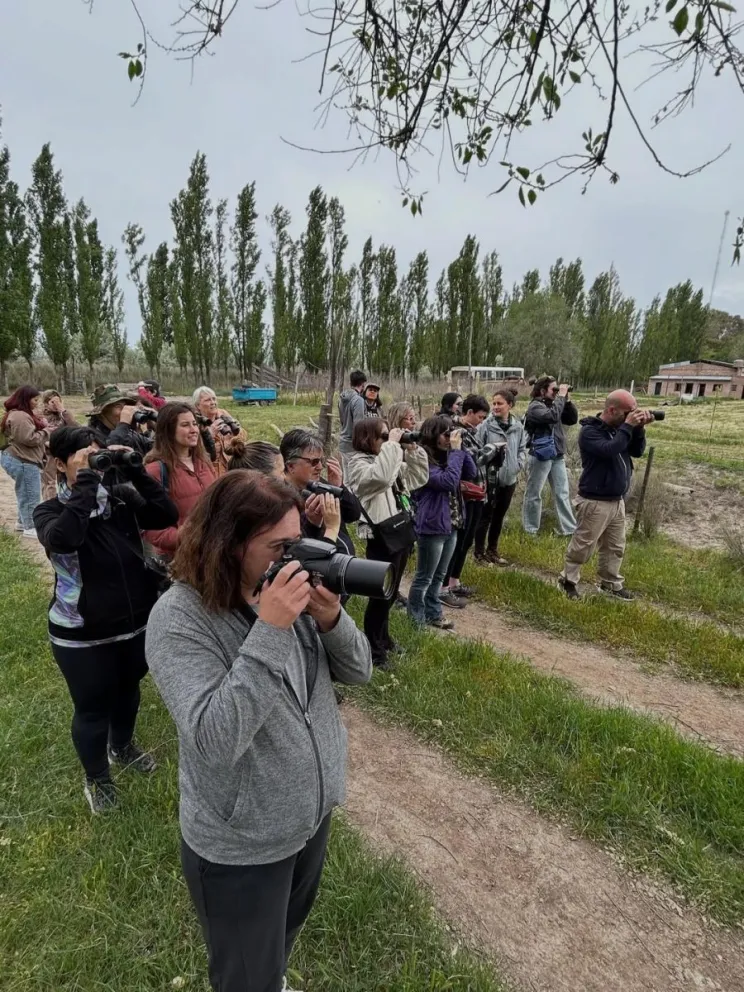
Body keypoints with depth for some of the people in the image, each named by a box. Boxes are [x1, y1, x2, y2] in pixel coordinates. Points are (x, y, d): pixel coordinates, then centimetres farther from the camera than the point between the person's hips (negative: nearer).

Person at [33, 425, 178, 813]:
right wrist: (85, 484, -30)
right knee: (92, 708, 14)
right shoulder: (50, 511, -11)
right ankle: (96, 779, 42)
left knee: (128, 691, 25)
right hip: (82, 635, -3)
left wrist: (137, 472, -21)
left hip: (136, 622, 4)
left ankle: (123, 746, 55)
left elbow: (168, 516, -17)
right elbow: (62, 539, -34)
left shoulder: (120, 497, -4)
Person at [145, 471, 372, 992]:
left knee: (289, 930, 34)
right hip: (241, 845, -6)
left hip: (314, 810, 6)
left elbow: (358, 671, -5)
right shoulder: (179, 617, -26)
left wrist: (332, 620, -25)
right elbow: (215, 741, -34)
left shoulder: (290, 587, -10)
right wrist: (269, 630, -39)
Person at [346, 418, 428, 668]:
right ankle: (373, 649, 18)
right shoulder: (359, 463, -13)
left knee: (391, 592, 21)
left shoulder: (391, 461, 12)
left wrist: (413, 450, 4)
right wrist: (392, 445, -25)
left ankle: (383, 638, 39)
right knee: (381, 594, 2)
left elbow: (418, 478, 16)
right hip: (382, 538, -9)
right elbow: (381, 477, -34)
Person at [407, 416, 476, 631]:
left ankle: (433, 614, 33)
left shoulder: (446, 457, 7)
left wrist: (460, 449, -4)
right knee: (424, 578, 6)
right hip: (432, 527, -8)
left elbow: (472, 473, 6)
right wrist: (456, 451, -21)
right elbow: (448, 482, -28)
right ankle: (416, 619, 20)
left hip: (451, 526, 8)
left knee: (439, 576, 19)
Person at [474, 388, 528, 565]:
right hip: (490, 478, -5)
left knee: (499, 516, 17)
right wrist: (485, 467, -19)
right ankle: (479, 553, 18)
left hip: (509, 478, 5)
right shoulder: (486, 425, -13)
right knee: (485, 516, 4)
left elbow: (522, 448, 11)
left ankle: (492, 550, 32)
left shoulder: (518, 426, 1)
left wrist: (518, 464, -4)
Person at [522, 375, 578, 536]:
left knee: (562, 494, 8)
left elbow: (572, 420, 12)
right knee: (533, 495, 4)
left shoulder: (553, 404, 13)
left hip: (557, 457, 7)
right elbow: (552, 416, -28)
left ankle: (569, 529, 14)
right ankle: (530, 530, 15)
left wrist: (567, 400, 1)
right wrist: (561, 397, -18)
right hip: (540, 457, -7)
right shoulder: (535, 407, -10)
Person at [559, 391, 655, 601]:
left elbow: (637, 451, 9)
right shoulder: (589, 431, -15)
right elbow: (609, 450, -31)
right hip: (595, 502, -8)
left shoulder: (618, 428, 9)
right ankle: (568, 580, 17)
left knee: (615, 547, 17)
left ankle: (611, 583, 31)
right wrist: (628, 426, -23)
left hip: (618, 501, 8)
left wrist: (639, 428, -6)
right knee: (582, 546, 2)